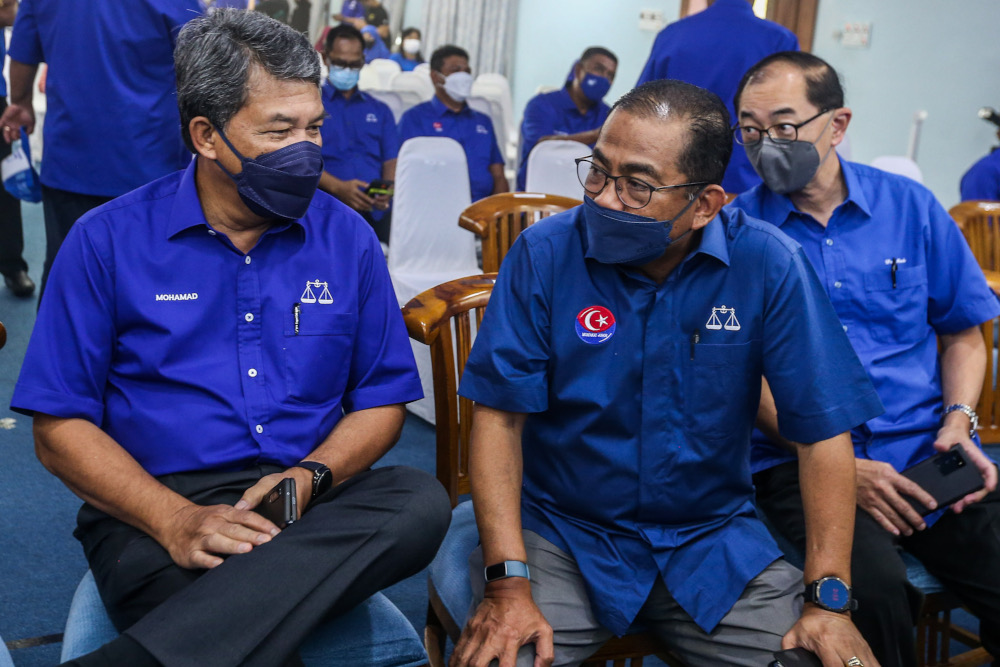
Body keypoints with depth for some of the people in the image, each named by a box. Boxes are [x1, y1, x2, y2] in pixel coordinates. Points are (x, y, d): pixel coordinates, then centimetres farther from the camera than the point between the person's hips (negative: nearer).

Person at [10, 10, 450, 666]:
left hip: (314, 511, 6)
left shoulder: (348, 238, 8)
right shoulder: (107, 242, 2)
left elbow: (381, 399, 11)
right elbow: (60, 426, 0)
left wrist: (310, 476, -10)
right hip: (153, 508, -5)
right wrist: (175, 519, -17)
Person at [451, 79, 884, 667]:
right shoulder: (544, 254, -11)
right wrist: (509, 582, -20)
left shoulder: (768, 265, -10)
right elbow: (500, 416, -11)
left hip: (713, 537, 2)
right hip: (560, 532, -1)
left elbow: (822, 429, -8)